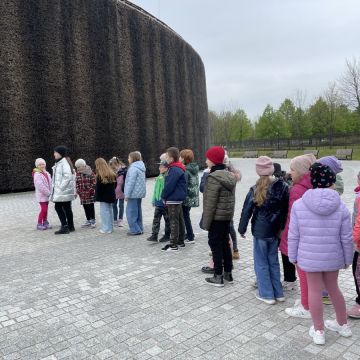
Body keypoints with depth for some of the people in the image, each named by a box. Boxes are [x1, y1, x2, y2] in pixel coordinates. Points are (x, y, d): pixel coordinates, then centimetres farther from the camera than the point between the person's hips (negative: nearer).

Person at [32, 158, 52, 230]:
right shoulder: (37, 174, -13)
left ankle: (45, 223, 20)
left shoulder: (47, 173, 12)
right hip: (41, 195, -7)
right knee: (43, 209, -10)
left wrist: (50, 192, -1)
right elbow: (40, 186, -21)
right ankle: (39, 224, 0)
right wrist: (49, 193, -19)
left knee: (45, 209, 12)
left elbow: (49, 183, 12)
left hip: (46, 195, 7)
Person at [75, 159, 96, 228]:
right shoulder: (78, 173, 7)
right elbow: (77, 183, 13)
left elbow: (94, 182, -10)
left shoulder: (90, 173, -10)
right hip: (82, 194, 5)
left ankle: (93, 221, 7)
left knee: (91, 207, 0)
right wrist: (78, 191, 3)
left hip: (90, 194, -5)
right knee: (85, 208, 11)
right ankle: (88, 221, 21)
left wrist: (90, 190, -13)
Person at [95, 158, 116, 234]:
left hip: (104, 197, -7)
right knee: (109, 211, 15)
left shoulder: (100, 176, -15)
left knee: (104, 212, 0)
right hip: (111, 196, 7)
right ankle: (110, 227, 22)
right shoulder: (112, 174, 7)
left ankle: (106, 229, 2)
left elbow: (98, 188, -15)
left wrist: (97, 197, -10)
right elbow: (115, 185, 14)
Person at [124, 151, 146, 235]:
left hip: (134, 193, -10)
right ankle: (139, 228, 21)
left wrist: (127, 194, -15)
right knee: (138, 211, 15)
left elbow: (131, 182, -20)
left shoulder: (133, 168, -16)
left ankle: (135, 230, -3)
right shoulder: (140, 167, 15)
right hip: (140, 193, 10)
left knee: (131, 212, -4)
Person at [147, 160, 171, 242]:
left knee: (167, 220, 9)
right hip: (158, 202, 7)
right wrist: (154, 200, 16)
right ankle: (154, 235, 9)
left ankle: (167, 236, 20)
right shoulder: (159, 177, 9)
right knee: (156, 219, 5)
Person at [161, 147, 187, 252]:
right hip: (178, 199, 10)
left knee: (174, 221, -5)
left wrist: (163, 196, -8)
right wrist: (165, 196, 15)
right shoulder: (177, 168, 13)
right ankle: (181, 241, 26)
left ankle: (173, 244, 0)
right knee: (179, 220, 15)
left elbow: (169, 185, -22)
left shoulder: (175, 170, -19)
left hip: (173, 199, -10)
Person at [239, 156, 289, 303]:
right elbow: (286, 209, 2)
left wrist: (242, 229, 4)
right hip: (276, 230, 4)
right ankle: (278, 293, 26)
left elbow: (246, 211, -8)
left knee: (261, 263, 9)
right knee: (273, 261, 18)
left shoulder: (255, 190, -13)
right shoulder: (283, 187, -3)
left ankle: (267, 294, 14)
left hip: (260, 231, -4)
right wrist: (282, 228, 10)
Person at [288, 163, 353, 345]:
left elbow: (293, 236, -8)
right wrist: (347, 259, 11)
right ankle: (343, 325, 41)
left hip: (309, 257, -2)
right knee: (333, 288, 22)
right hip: (333, 257, 2)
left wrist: (293, 256, 5)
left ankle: (318, 331, 25)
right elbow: (346, 238, -3)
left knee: (314, 291, 11)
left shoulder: (299, 205, -13)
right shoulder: (341, 207, -10)